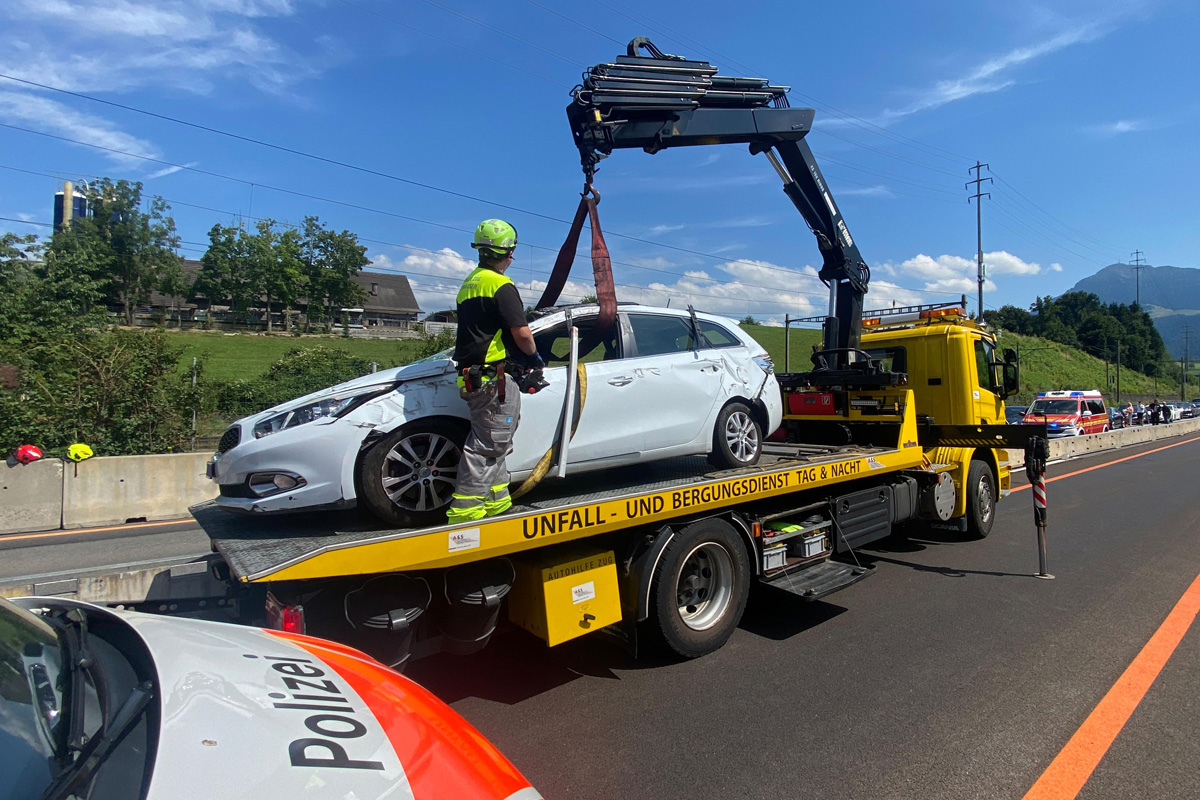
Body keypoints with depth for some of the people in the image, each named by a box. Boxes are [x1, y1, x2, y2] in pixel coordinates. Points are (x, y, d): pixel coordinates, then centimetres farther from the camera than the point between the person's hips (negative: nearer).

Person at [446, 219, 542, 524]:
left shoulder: (469, 283, 18)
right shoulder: (501, 285, -11)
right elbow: (522, 333, -19)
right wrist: (534, 355, 2)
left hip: (472, 377, 9)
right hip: (495, 378, -9)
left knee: (493, 443, 16)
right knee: (487, 446, -5)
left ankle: (497, 504, 24)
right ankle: (464, 511, -3)